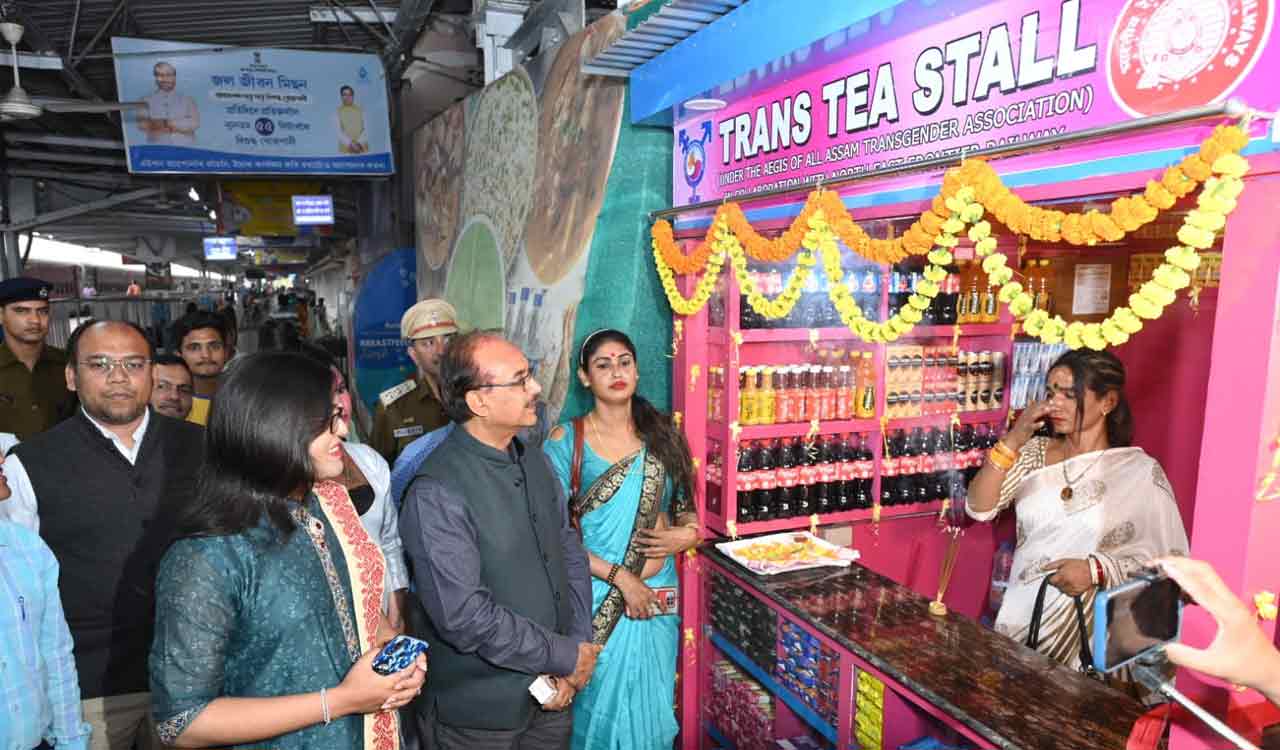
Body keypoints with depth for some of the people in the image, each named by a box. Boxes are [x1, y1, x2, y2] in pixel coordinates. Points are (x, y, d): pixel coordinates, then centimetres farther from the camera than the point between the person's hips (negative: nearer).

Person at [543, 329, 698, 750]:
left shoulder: (662, 434, 3)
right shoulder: (565, 441, -7)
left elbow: (686, 508, 13)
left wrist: (688, 534, -9)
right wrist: (619, 575, -17)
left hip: (658, 597, 3)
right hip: (597, 598, -3)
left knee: (651, 709, 17)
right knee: (603, 708, 12)